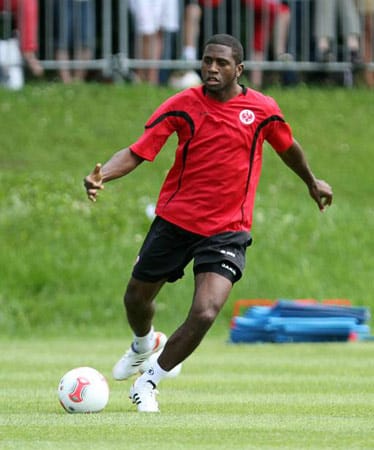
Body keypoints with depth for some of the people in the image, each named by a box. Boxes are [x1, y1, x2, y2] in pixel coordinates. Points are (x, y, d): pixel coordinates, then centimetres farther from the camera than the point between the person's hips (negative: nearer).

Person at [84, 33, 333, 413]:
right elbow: (137, 152, -14)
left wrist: (312, 182, 31)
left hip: (227, 231, -1)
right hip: (175, 220, 1)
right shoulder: (182, 105, -8)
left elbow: (288, 147, 15)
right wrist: (102, 175, -32)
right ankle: (145, 344, 54)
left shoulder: (263, 110, -6)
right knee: (136, 298, 16)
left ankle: (148, 382, 4)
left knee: (205, 313, -19)